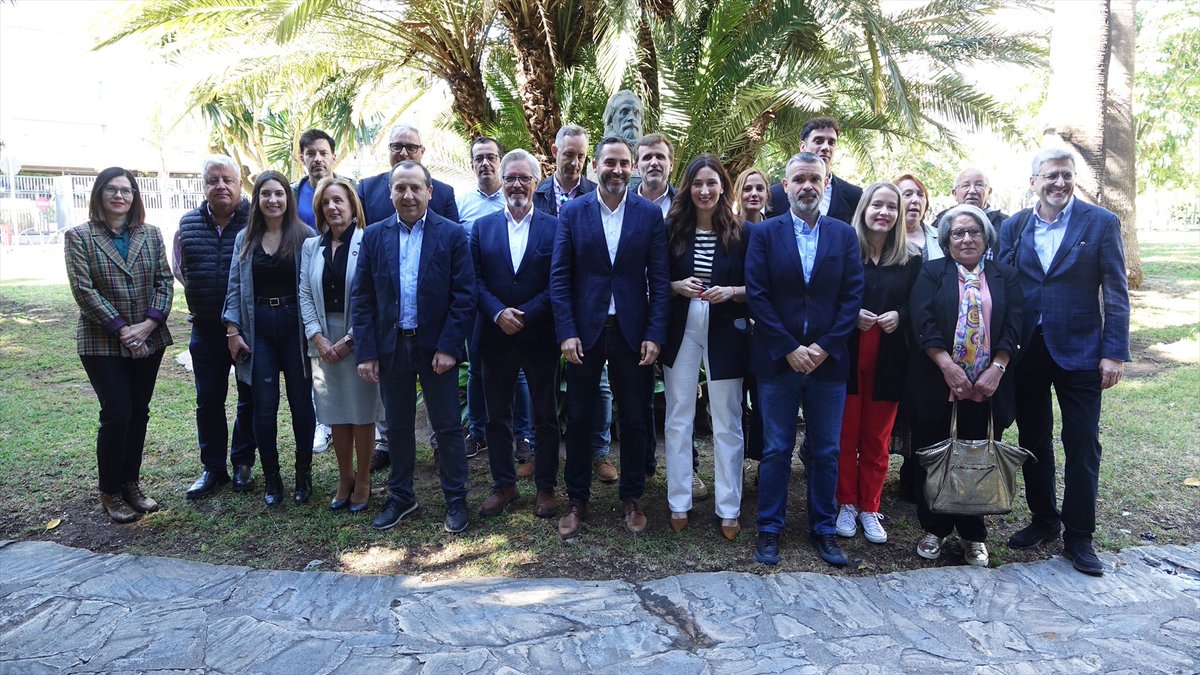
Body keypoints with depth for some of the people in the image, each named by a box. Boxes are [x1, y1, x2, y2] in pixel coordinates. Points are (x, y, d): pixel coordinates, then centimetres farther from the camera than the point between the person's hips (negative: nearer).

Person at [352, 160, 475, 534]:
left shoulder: (453, 234, -4)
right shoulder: (374, 235, 4)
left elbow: (464, 295, -7)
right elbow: (362, 298, 3)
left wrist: (448, 346, -14)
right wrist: (365, 352, -4)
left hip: (436, 347, -3)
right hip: (391, 347, 3)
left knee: (447, 427, 6)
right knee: (397, 427, 14)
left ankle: (456, 500, 21)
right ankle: (400, 496, 30)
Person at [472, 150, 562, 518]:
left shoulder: (554, 227, 0)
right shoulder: (482, 227, 7)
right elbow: (475, 280, 1)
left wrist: (524, 316, -16)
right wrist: (499, 313, -15)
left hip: (540, 336, -2)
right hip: (496, 336, 2)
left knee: (546, 416, 8)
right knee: (497, 415, 11)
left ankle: (545, 487, 21)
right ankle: (503, 485, 25)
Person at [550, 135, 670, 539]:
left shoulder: (650, 214, 2)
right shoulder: (572, 212, 1)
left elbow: (659, 279, 0)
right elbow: (559, 277, -1)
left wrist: (654, 335, -7)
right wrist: (566, 332, -9)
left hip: (631, 332, 0)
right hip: (585, 331, 0)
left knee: (634, 419, 10)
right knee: (578, 418, 8)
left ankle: (631, 498, 27)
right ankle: (577, 501, 24)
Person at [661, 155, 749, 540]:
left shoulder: (741, 234, -2)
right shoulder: (672, 230, 2)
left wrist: (730, 292, -17)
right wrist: (678, 286, -14)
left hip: (725, 335, -1)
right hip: (681, 331, 2)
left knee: (727, 424, 5)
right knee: (678, 420, 7)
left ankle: (729, 509, 16)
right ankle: (678, 504, 20)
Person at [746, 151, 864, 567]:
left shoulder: (844, 235, 5)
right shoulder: (765, 233, 0)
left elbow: (853, 296, 1)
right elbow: (756, 295, -6)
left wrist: (824, 347, -9)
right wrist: (789, 349, -12)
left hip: (828, 361, 2)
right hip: (778, 360, -2)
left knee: (826, 452, 10)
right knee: (775, 450, 6)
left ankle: (823, 530, 24)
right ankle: (769, 529, 18)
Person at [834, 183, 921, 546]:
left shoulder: (910, 260, 5)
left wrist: (898, 315, -12)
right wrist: (852, 314, -17)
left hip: (888, 360, 2)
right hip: (847, 356, -2)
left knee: (876, 439, 9)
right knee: (846, 436, 6)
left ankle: (869, 508, 22)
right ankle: (847, 504, 20)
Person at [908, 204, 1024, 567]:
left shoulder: (1005, 276, 10)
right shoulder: (931, 273, 4)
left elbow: (1013, 327, 2)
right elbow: (923, 322, -7)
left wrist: (996, 369, -11)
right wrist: (947, 365, -17)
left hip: (987, 386, 1)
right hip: (937, 383, -1)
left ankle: (974, 535, 21)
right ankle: (934, 529, 20)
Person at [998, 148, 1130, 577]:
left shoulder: (1101, 223, -2)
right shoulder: (1013, 227, 5)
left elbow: (1116, 292, -5)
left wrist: (1115, 352, -11)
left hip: (1078, 350, -3)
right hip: (1026, 351, 3)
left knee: (1082, 445, 2)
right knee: (1033, 440, 13)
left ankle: (1078, 537, 15)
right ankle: (1044, 520, 30)